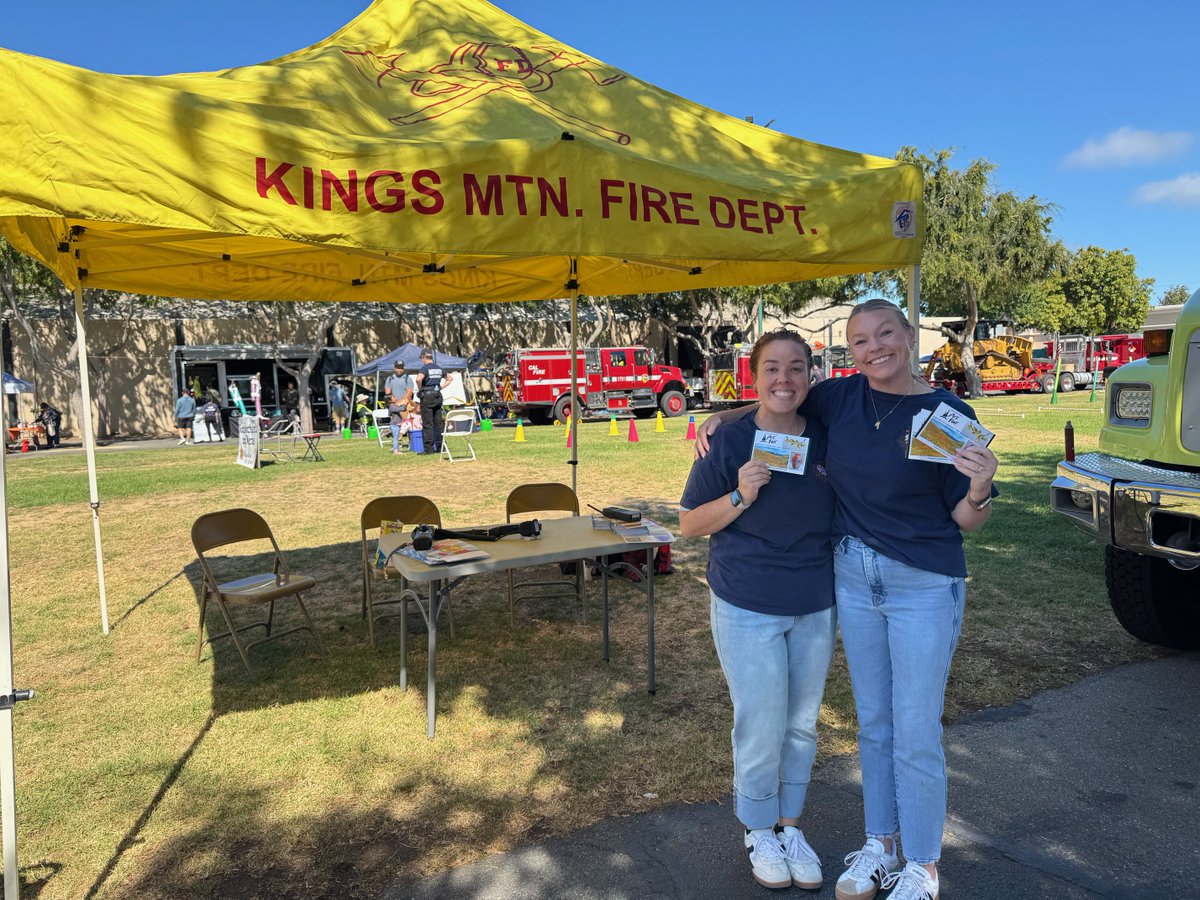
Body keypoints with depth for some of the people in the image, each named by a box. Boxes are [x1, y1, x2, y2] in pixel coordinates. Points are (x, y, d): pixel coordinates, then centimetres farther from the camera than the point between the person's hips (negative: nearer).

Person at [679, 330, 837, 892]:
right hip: (748, 608, -4)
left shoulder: (825, 439, -2)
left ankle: (790, 825, 37)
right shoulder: (729, 442, -12)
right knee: (761, 726, 5)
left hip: (816, 607, 4)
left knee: (802, 723, 16)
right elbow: (689, 525, -7)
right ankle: (759, 832, 31)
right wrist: (740, 496, -23)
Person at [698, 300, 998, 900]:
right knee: (873, 724, 18)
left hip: (924, 587, -4)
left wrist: (979, 490, -29)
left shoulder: (948, 413, -13)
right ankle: (879, 847, 37)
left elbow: (966, 521, -9)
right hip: (854, 579, 4)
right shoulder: (840, 397, -3)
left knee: (916, 734, 6)